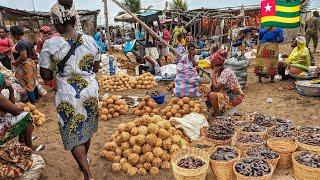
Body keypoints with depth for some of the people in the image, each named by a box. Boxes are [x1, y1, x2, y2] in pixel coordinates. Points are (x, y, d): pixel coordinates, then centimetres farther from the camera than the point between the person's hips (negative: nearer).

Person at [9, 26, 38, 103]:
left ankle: (32, 100, 16)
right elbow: (34, 54, 11)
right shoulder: (28, 41, 8)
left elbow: (23, 57, -27)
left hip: (25, 65, -9)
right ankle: (36, 95, 34)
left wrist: (15, 62, -14)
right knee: (32, 82, 21)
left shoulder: (20, 43, -20)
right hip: (31, 63, 9)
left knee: (27, 83, 5)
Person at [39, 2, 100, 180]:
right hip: (90, 91, 4)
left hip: (68, 96, -4)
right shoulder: (90, 40, -5)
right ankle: (85, 158, 48)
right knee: (86, 128, 25)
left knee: (73, 135, 10)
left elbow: (45, 75, -8)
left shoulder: (51, 44, -14)